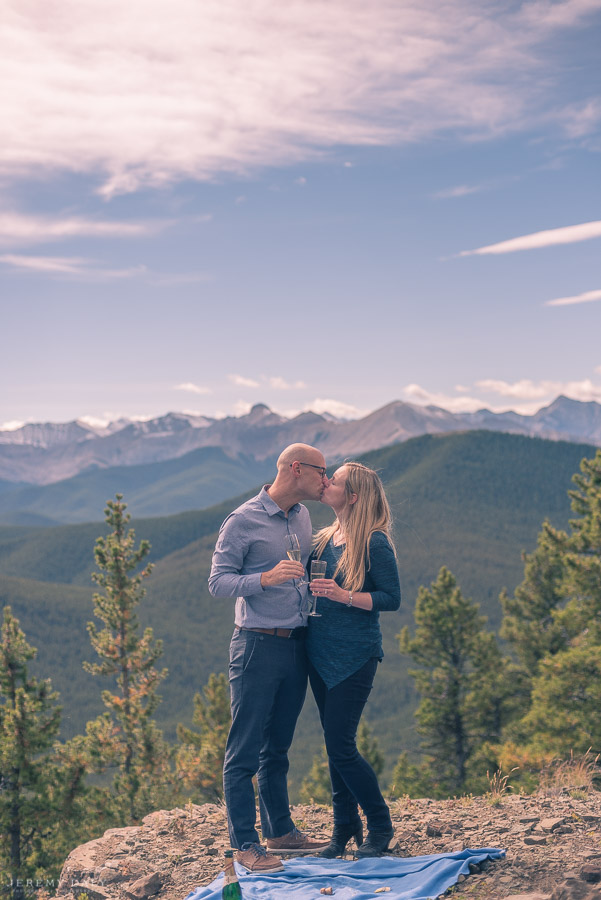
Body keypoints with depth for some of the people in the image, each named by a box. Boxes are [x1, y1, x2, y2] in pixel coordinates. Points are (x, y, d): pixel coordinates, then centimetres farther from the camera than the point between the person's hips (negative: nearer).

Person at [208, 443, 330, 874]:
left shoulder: (303, 516, 12)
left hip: (297, 645, 7)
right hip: (258, 645, -7)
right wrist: (266, 578, -25)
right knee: (245, 751, -1)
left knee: (278, 747, 17)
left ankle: (280, 830, 26)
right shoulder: (243, 521, -9)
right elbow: (218, 581, -11)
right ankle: (246, 843, 6)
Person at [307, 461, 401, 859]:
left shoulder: (375, 543, -11)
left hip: (355, 656, -7)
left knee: (341, 745, -7)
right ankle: (345, 828, 23)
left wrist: (343, 595, -22)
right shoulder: (325, 538, 10)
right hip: (321, 653, 7)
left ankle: (380, 826, 11)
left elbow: (392, 599, -12)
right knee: (335, 744, 11)